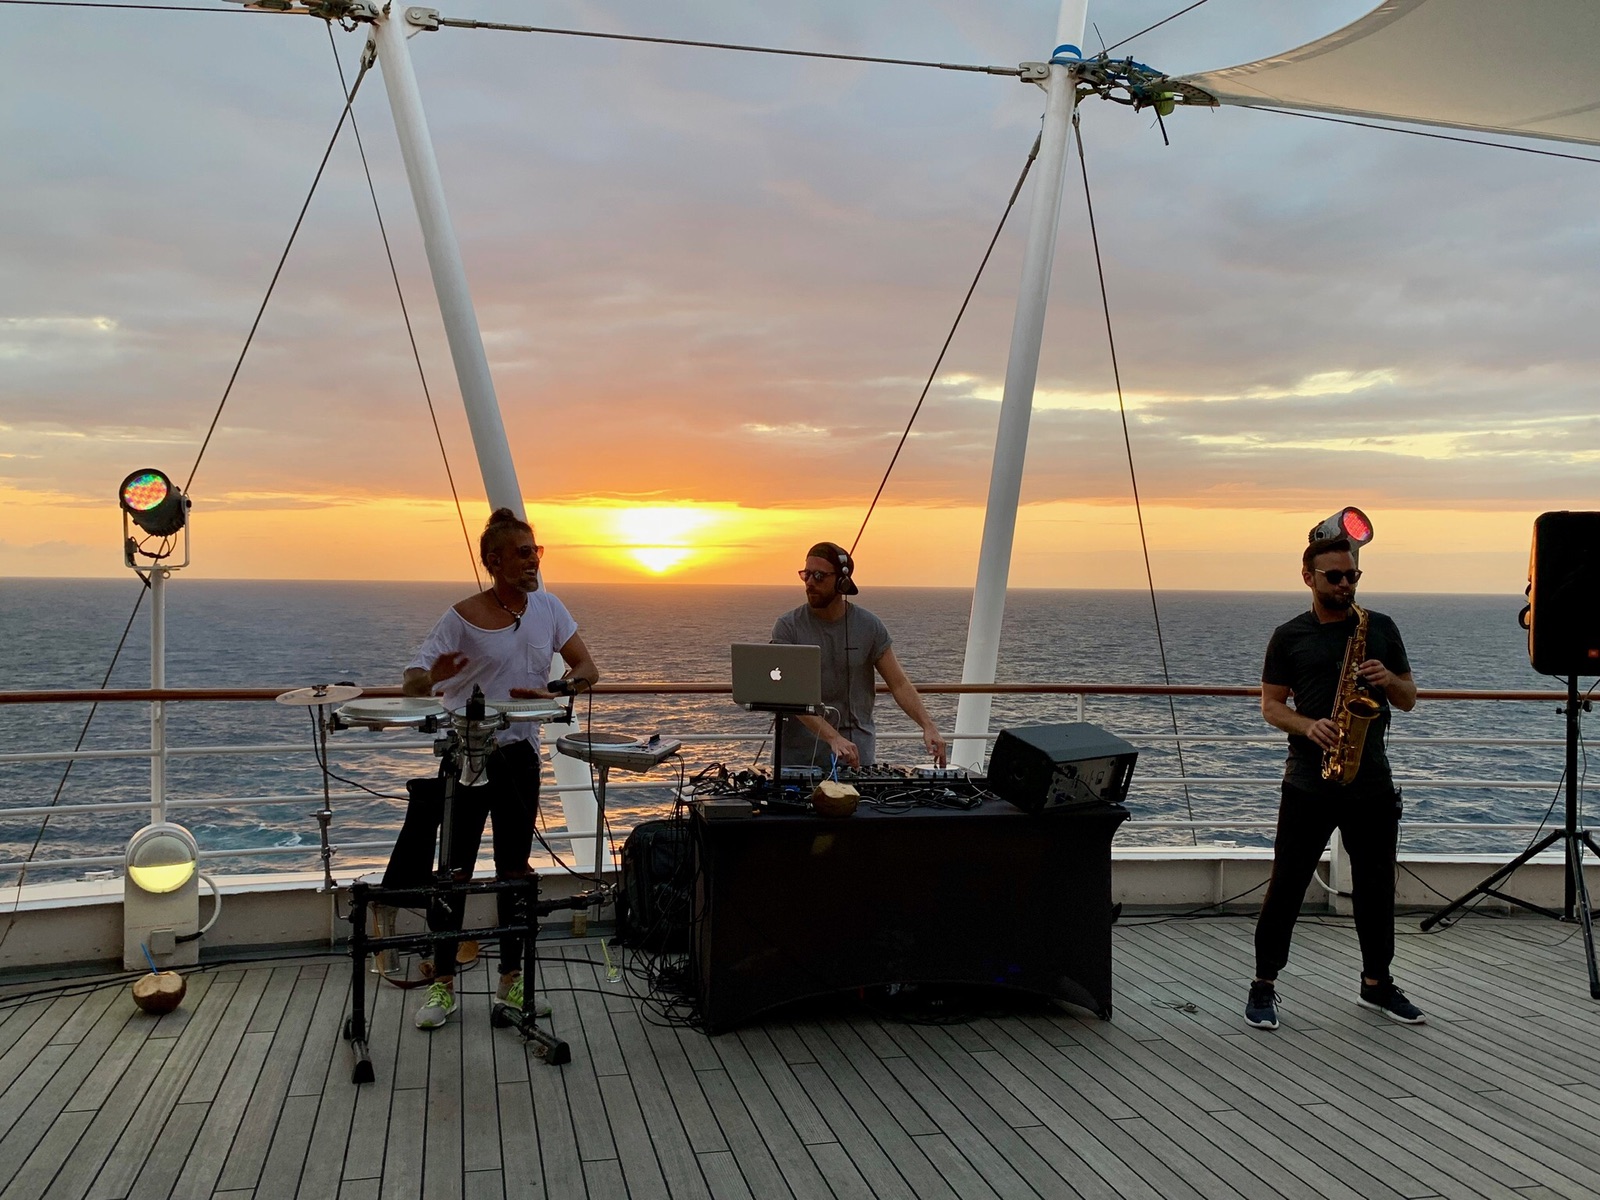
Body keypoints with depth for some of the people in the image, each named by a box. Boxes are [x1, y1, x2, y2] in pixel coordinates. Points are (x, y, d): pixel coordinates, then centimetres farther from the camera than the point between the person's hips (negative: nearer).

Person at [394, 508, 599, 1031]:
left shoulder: (547, 607, 1)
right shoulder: (463, 617, -12)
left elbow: (586, 668, 3)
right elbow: (410, 683, -14)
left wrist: (557, 690, -18)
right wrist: (432, 679, -38)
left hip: (520, 756, 4)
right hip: (466, 758, -4)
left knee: (515, 869, 11)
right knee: (454, 871, 1)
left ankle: (512, 980, 21)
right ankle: (443, 984, 13)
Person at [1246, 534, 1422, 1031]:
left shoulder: (1381, 628, 9)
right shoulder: (1289, 636, 3)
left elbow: (1409, 699, 13)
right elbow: (1270, 706, 3)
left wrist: (1389, 680, -9)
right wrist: (1309, 726, -16)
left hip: (1372, 782, 3)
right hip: (1309, 782, -2)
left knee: (1376, 885, 11)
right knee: (1286, 885, 0)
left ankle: (1377, 982, 28)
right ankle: (1264, 985, 11)